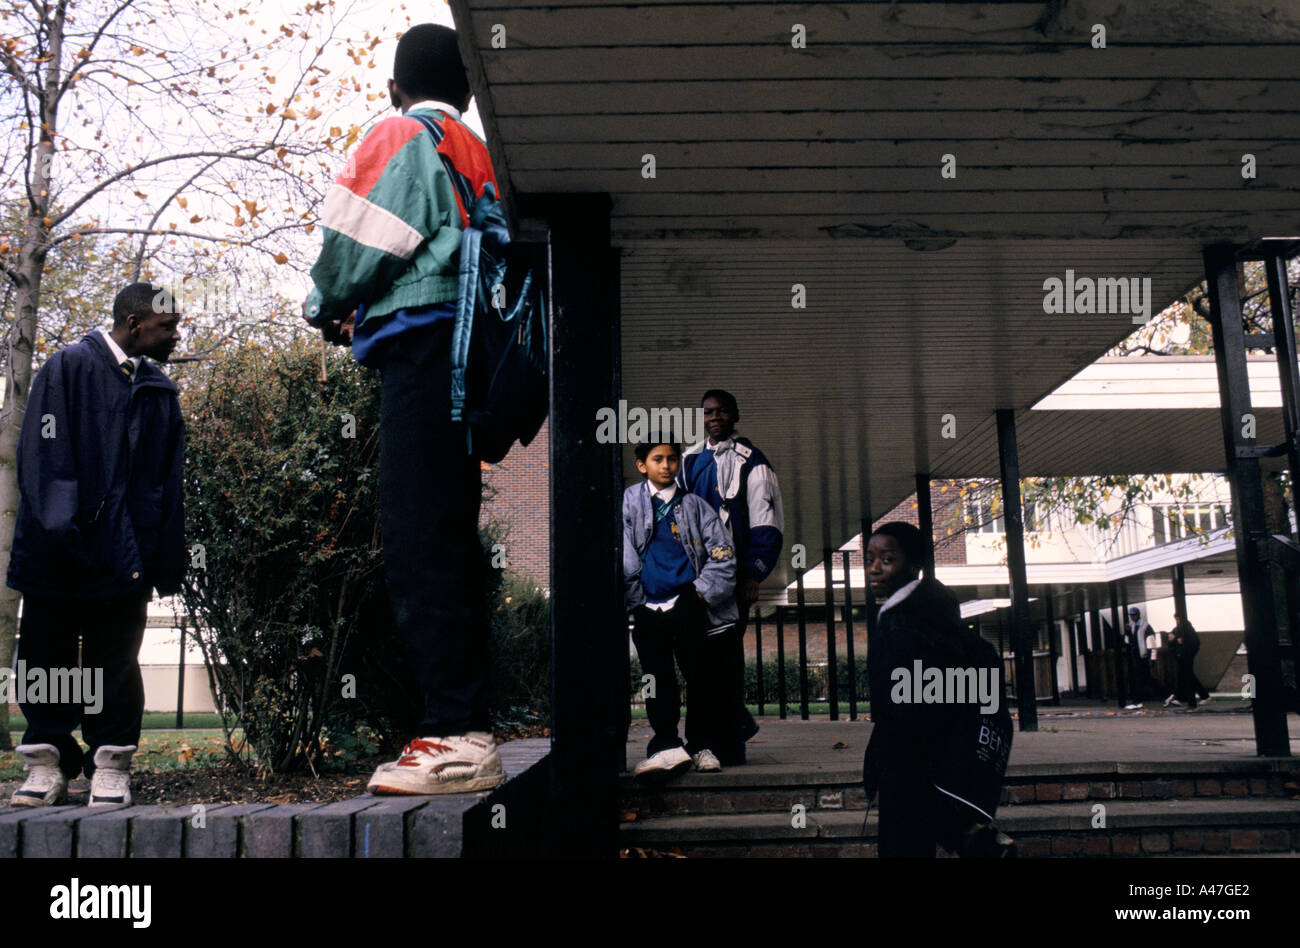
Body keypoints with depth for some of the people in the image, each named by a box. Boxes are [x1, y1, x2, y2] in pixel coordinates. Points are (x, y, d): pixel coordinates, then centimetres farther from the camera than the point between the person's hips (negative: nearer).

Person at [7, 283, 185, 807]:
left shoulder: (160, 391, 14)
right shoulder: (69, 368, 2)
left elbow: (168, 482, 13)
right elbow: (42, 452, -6)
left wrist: (165, 561, 6)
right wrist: (59, 525, -18)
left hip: (122, 557, 3)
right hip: (58, 551, -3)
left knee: (115, 661, 5)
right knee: (46, 656, 5)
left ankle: (110, 768, 13)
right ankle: (47, 762, 17)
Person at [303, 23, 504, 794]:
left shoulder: (400, 138, 2)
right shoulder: (480, 158, 24)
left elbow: (356, 245, -6)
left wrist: (327, 309, 14)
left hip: (421, 351, -8)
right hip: (470, 352, 9)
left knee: (420, 549, -12)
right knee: (451, 545, 8)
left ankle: (457, 737, -13)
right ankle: (468, 731, 11)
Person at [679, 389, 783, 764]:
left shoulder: (750, 461, -1)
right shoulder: (691, 460, 15)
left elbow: (767, 522, -4)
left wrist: (753, 575, -11)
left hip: (733, 573, -5)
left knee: (727, 650, -4)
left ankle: (730, 743, 3)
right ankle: (736, 721, 24)